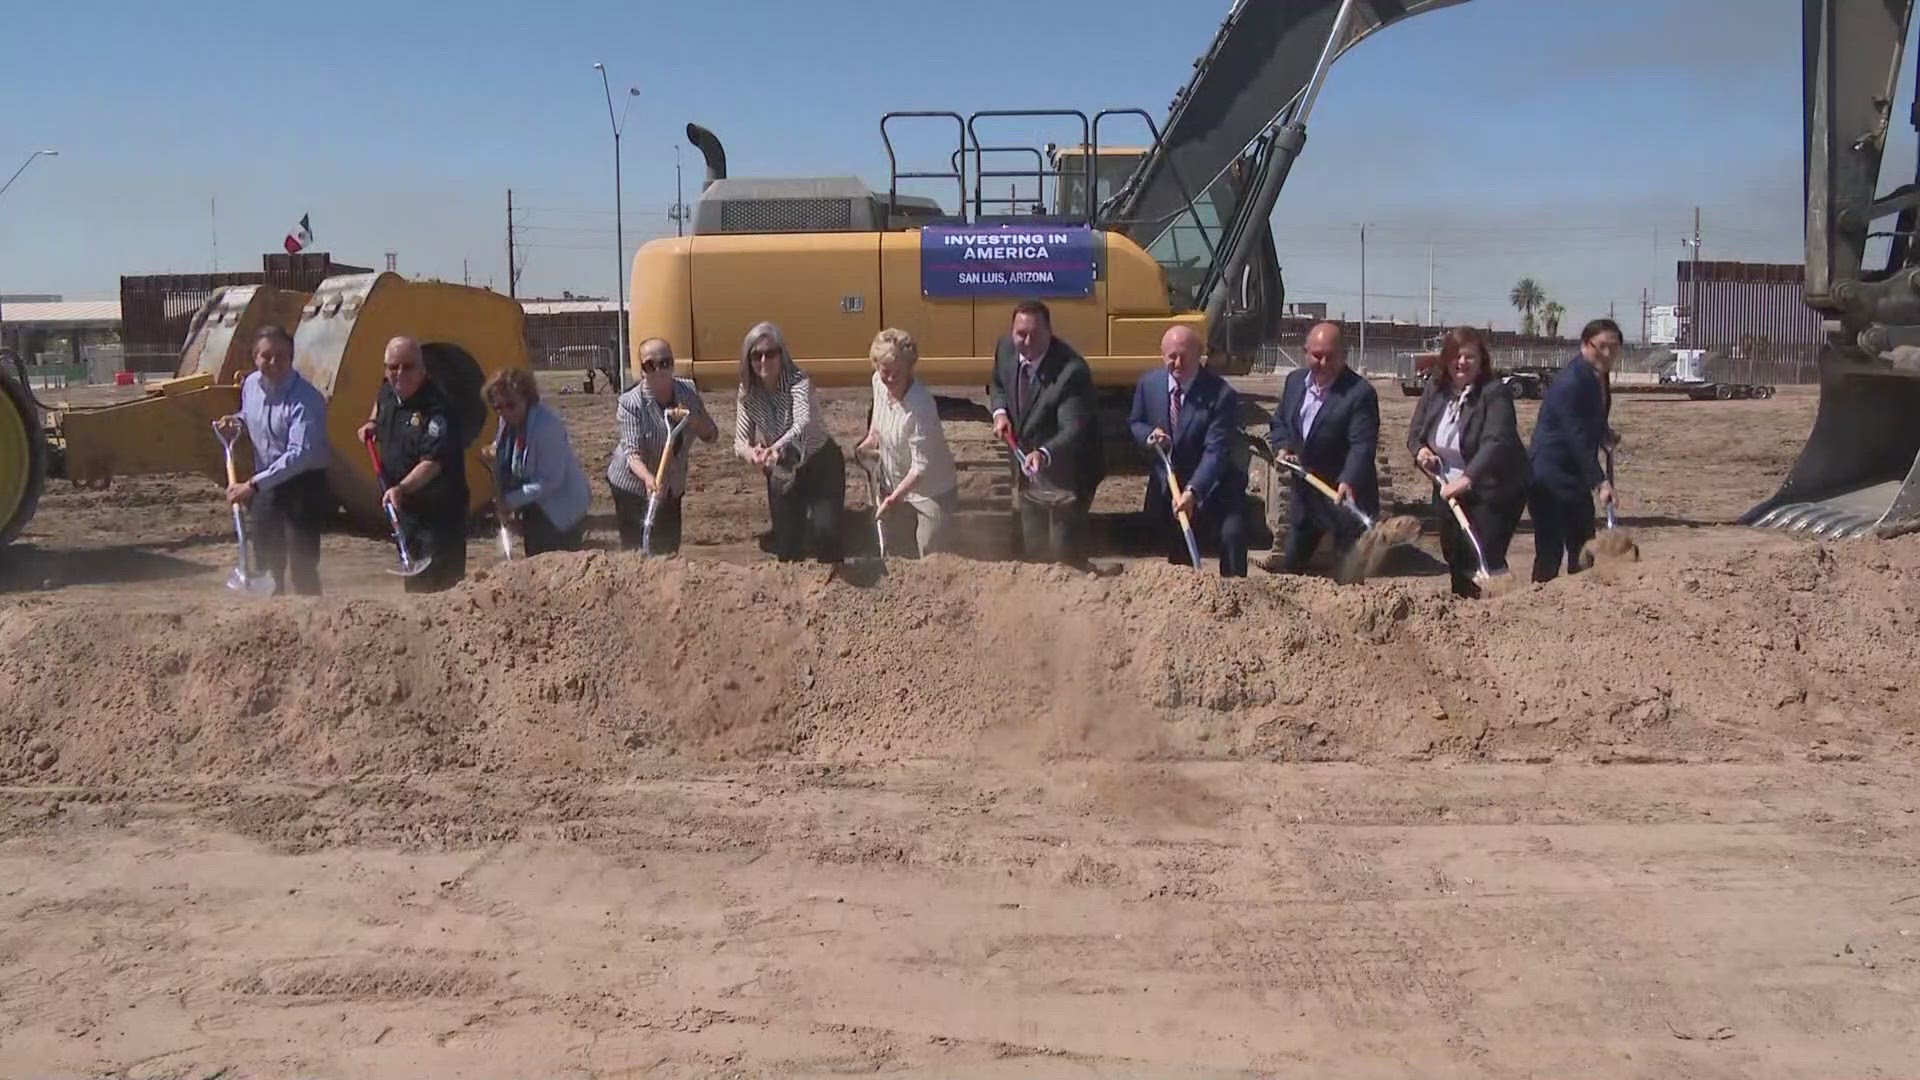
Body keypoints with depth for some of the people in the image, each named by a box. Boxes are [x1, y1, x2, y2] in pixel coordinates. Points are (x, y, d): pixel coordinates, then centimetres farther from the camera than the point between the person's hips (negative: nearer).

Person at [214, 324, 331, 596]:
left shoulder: (306, 399, -22)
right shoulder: (250, 385, 2)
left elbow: (300, 454, -31)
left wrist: (252, 485, -34)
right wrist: (236, 422, 1)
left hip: (302, 485, -7)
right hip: (263, 485, 7)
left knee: (301, 568, -8)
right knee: (267, 563, 16)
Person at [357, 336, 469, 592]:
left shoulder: (436, 408, -23)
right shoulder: (388, 392, 3)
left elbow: (433, 462, -34)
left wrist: (403, 488, -48)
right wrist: (373, 423, 12)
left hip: (438, 511, -8)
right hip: (403, 505, 8)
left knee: (441, 581, -12)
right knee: (413, 578, 18)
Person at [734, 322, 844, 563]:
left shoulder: (798, 381, -26)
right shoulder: (748, 392, -11)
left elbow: (803, 423, -45)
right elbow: (740, 440, -16)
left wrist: (776, 448, -66)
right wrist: (748, 451, -42)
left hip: (821, 466, -4)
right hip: (781, 475, 4)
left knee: (825, 531, -19)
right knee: (786, 546, 9)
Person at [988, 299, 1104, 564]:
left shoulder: (1071, 371, -30)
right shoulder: (1006, 347, -9)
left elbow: (1073, 429, -36)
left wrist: (1045, 455, -54)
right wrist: (1000, 411, -8)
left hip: (1066, 470, -6)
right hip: (1028, 464, 6)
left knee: (1064, 552, -1)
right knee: (1032, 546, 20)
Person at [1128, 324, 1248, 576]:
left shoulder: (1221, 394, -21)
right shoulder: (1148, 384, -6)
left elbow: (1216, 451, -26)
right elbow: (1135, 423, 10)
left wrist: (1192, 491, -38)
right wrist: (1149, 435, -16)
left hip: (1211, 484, -4)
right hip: (1165, 483, 4)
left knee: (1232, 534, -21)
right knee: (1174, 548, 14)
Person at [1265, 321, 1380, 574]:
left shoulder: (1360, 392, -17)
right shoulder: (1294, 380, 4)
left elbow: (1362, 445, -24)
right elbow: (1278, 423, 15)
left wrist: (1348, 482, -39)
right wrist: (1281, 447, -5)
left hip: (1347, 495, -6)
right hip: (1304, 492, 6)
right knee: (1289, 565, 16)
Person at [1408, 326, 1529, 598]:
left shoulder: (1494, 393, -19)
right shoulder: (1435, 389, 0)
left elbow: (1496, 441, -32)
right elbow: (1415, 431, 11)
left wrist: (1467, 478, -44)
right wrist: (1420, 450, -13)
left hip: (1492, 492, -6)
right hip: (1448, 491, 6)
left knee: (1485, 559, -15)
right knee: (1455, 559, 14)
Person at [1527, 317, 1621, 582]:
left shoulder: (1599, 376, 7)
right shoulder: (1570, 383, -21)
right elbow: (1578, 438, -25)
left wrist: (1604, 435, 12)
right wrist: (1599, 482, -28)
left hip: (1575, 473, 9)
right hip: (1550, 473, -9)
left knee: (1583, 547, 13)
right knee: (1550, 550, -9)